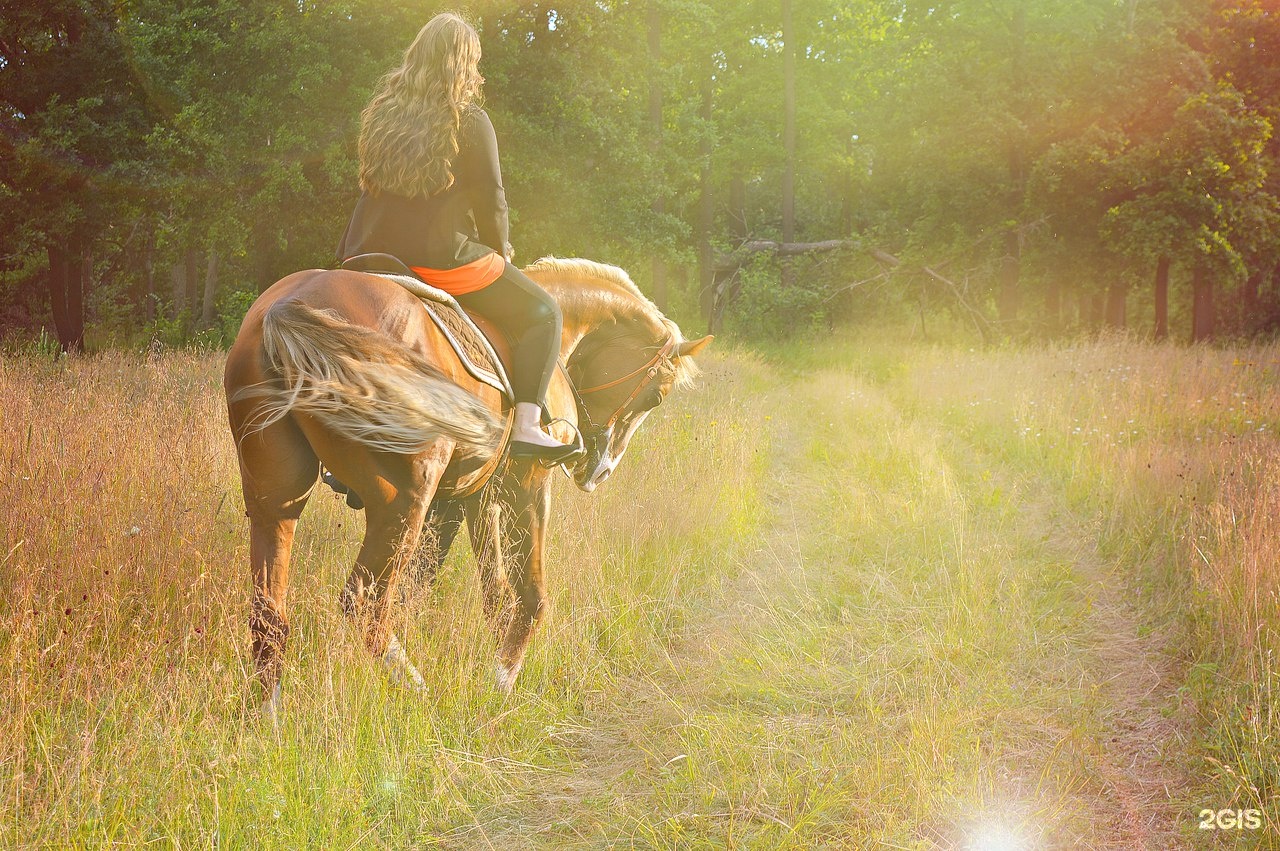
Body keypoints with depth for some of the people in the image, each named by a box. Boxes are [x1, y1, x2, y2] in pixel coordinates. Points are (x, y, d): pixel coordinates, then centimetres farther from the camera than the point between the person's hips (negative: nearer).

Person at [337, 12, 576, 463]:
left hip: (372, 257, 6)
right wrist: (500, 250, 14)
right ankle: (526, 426, -9)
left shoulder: (382, 110, 11)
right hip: (444, 259, -6)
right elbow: (491, 200, -4)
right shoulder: (470, 121, -7)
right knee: (541, 312, 5)